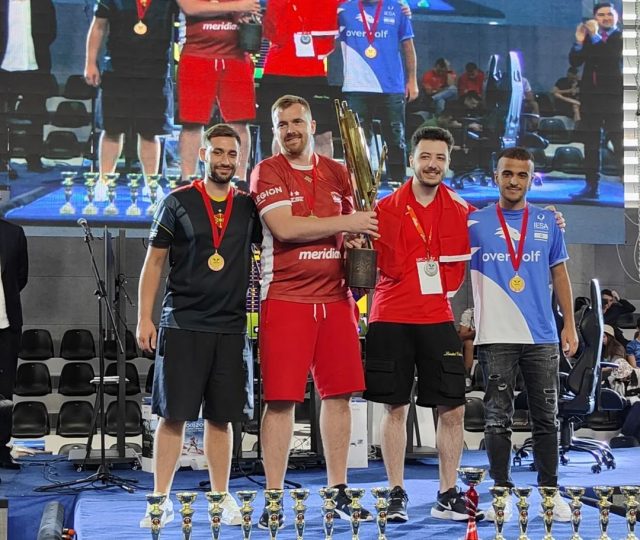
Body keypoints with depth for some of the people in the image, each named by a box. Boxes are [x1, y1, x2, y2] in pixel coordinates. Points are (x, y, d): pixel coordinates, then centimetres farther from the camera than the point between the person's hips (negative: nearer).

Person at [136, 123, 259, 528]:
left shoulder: (248, 207, 9)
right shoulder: (178, 203, 2)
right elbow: (154, 262, 2)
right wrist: (144, 317, -4)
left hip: (231, 327, 3)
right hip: (183, 324, -2)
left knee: (222, 416, 8)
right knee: (174, 414, -2)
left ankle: (222, 498, 17)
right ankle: (161, 499, 6)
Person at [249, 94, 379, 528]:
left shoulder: (337, 172, 14)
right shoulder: (267, 172, -1)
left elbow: (355, 229, 25)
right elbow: (284, 227, -15)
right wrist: (345, 224, -11)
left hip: (336, 299, 5)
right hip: (286, 299, -5)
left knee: (339, 395, 6)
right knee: (281, 399, -5)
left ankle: (339, 493, 16)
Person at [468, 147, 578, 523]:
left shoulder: (547, 222, 8)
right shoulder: (475, 223, 3)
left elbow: (560, 275, 11)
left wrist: (570, 324, 7)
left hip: (543, 336, 2)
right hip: (496, 336, -2)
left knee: (547, 417, 6)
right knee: (498, 417, 2)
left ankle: (550, 492, 15)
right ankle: (503, 493, 10)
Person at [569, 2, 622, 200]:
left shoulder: (621, 38, 0)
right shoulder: (589, 37, 11)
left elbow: (612, 56, -18)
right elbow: (574, 62, 3)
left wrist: (595, 37, -19)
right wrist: (579, 42, -12)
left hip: (613, 97, -4)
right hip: (590, 96, 5)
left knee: (619, 143, -7)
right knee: (590, 144, 7)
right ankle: (591, 186, 11)